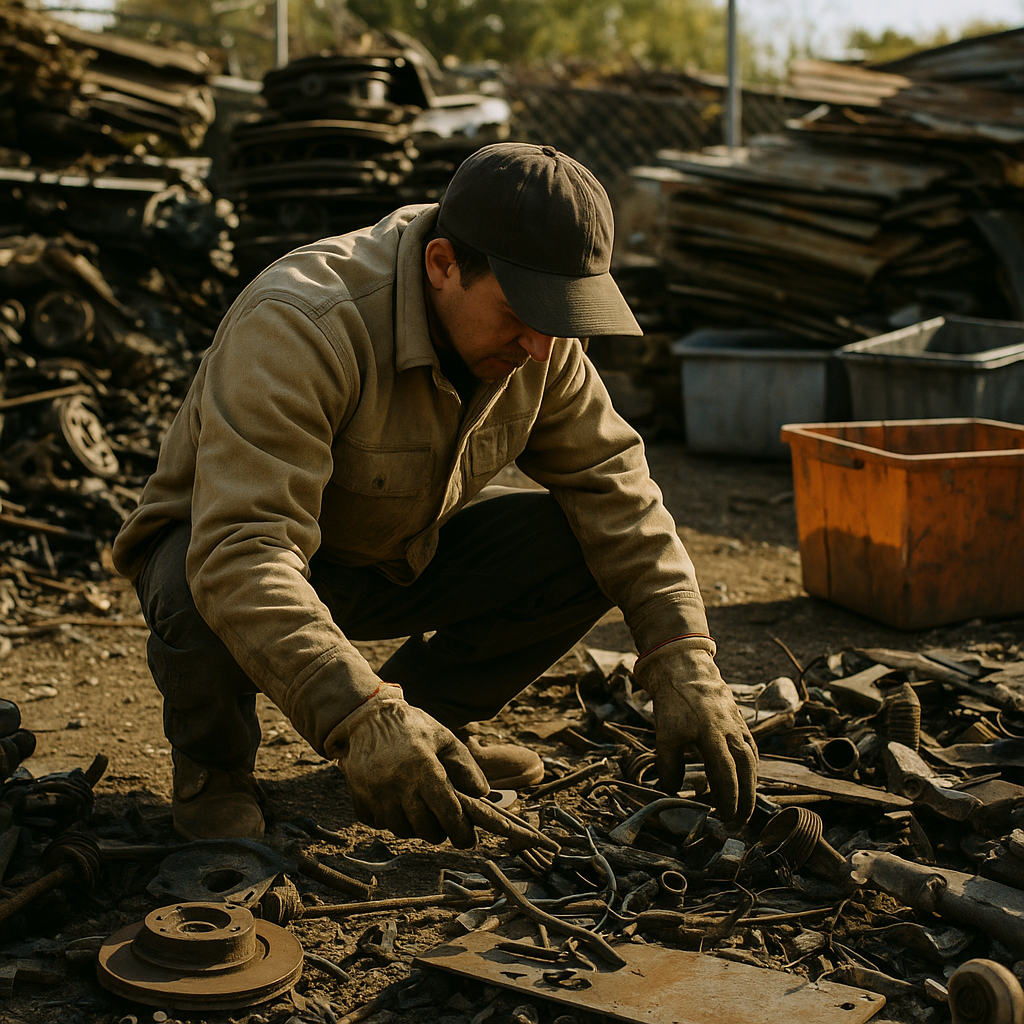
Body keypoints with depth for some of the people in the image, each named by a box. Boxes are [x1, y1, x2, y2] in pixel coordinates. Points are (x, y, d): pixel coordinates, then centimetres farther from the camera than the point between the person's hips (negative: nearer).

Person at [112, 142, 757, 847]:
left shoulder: (540, 342, -14)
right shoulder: (298, 328, -35)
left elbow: (615, 487, -12)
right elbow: (242, 553, -44)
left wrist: (687, 667, -24)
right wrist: (362, 717, -55)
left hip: (399, 555, 5)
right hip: (224, 547, -5)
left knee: (589, 546, -16)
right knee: (209, 604, -40)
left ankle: (421, 714, 5)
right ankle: (214, 763, -5)